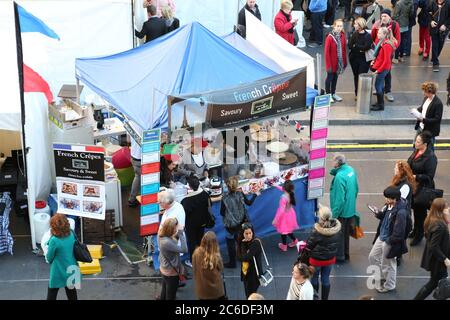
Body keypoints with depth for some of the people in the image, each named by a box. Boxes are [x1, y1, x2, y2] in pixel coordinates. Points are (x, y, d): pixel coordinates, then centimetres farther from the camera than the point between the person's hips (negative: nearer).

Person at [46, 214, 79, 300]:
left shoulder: (54, 240, -26)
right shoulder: (71, 234, -9)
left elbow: (49, 258, -13)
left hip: (59, 273, -5)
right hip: (71, 270, 5)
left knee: (51, 296, 13)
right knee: (71, 291, 23)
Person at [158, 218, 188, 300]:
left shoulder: (161, 235, -11)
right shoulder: (166, 242, -37)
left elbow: (173, 242, 6)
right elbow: (184, 249, -32)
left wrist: (177, 235, -10)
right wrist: (181, 234, -29)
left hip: (165, 269, 8)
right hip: (171, 272, -8)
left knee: (164, 293, 28)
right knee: (170, 296, 13)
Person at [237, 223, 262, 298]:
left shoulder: (256, 243, -21)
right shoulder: (244, 242, 2)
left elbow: (246, 257, -25)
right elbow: (239, 256, -5)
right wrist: (243, 244, -15)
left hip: (254, 273, -7)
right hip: (245, 272, 7)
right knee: (248, 295, 17)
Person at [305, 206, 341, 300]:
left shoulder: (317, 232, -30)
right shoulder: (336, 228, -16)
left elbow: (309, 246, -17)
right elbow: (336, 243, -2)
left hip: (317, 259, -4)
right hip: (330, 258, 4)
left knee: (314, 279, 19)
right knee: (326, 279, 19)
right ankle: (325, 298, 32)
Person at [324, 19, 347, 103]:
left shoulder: (342, 36, -1)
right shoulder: (330, 37, -19)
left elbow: (344, 49, 6)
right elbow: (326, 52, -15)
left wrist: (345, 62, 7)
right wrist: (328, 65, -15)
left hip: (339, 62, 5)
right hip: (332, 62, -5)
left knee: (335, 77, 18)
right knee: (330, 77, 9)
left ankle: (333, 93, 31)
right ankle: (328, 94, 22)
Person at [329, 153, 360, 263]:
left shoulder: (340, 177, -29)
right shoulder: (351, 170, -2)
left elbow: (339, 199, -28)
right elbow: (356, 189, 11)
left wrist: (334, 214, -19)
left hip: (342, 211, -8)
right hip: (351, 209, 8)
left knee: (339, 234, 10)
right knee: (346, 233, 23)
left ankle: (339, 256, 22)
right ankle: (346, 253, 37)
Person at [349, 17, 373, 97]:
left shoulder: (367, 36, -11)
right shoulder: (355, 34, 3)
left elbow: (366, 47, -21)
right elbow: (350, 46, -4)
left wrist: (355, 46, -11)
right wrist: (360, 48, -16)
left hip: (364, 60, -5)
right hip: (354, 58, 5)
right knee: (356, 76, 12)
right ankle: (357, 94, 24)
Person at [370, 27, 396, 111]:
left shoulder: (386, 45, -23)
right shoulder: (381, 42, 6)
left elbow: (386, 60, -23)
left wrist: (379, 70, -19)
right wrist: (374, 61, 4)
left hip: (383, 68, -10)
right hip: (382, 68, 10)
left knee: (378, 85, -4)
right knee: (380, 85, 17)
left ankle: (380, 105, 3)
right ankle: (380, 103, 28)